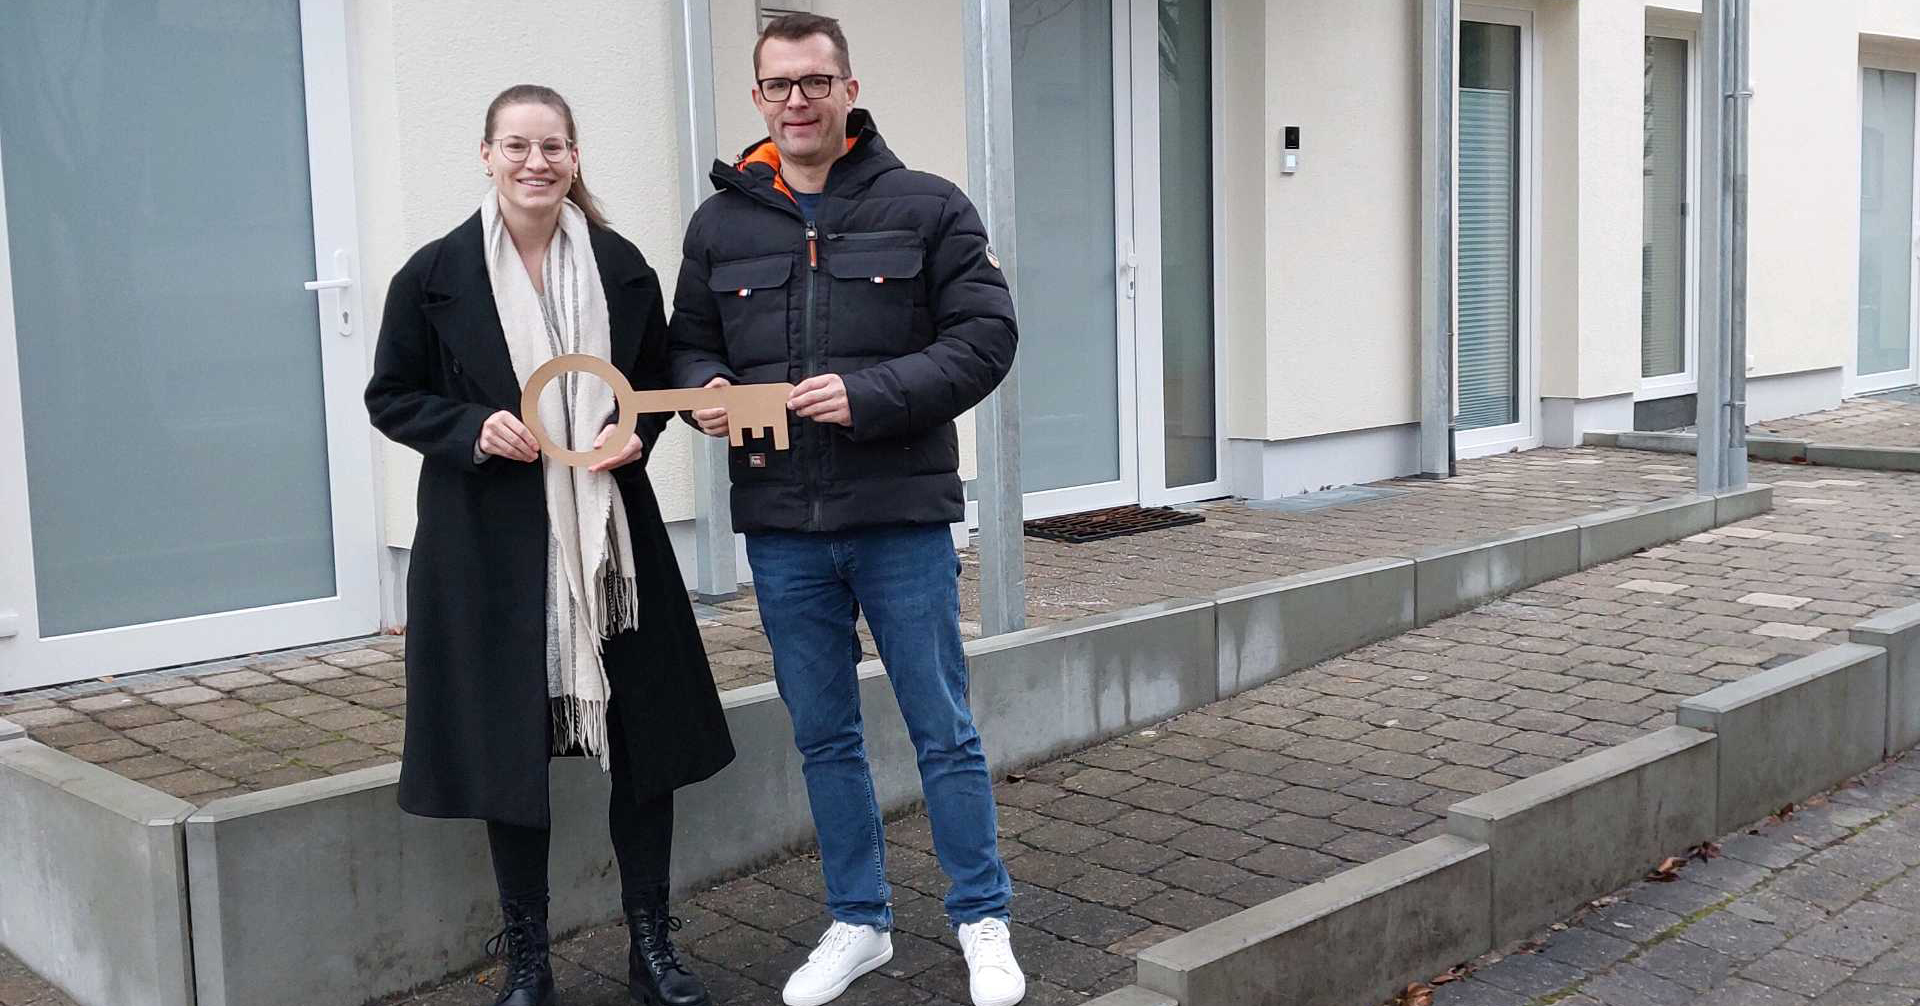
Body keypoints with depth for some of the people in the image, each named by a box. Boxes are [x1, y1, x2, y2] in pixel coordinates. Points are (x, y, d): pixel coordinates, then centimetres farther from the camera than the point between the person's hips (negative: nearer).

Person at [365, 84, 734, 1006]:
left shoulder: (621, 267, 3)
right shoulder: (435, 274, -3)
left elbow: (658, 380, 14)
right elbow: (392, 398, 3)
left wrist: (635, 432, -7)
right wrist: (473, 429, -14)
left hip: (609, 535, 2)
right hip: (490, 545, -2)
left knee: (643, 741, 6)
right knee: (510, 751, 5)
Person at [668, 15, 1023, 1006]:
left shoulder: (927, 207, -2)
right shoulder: (720, 222, 8)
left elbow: (984, 337, -6)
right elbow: (689, 345, 15)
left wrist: (871, 394, -18)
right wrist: (704, 390, -9)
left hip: (901, 516, -3)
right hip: (780, 525, 3)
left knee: (943, 732, 5)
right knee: (823, 737, 14)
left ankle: (983, 923, 22)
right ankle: (858, 923, 30)